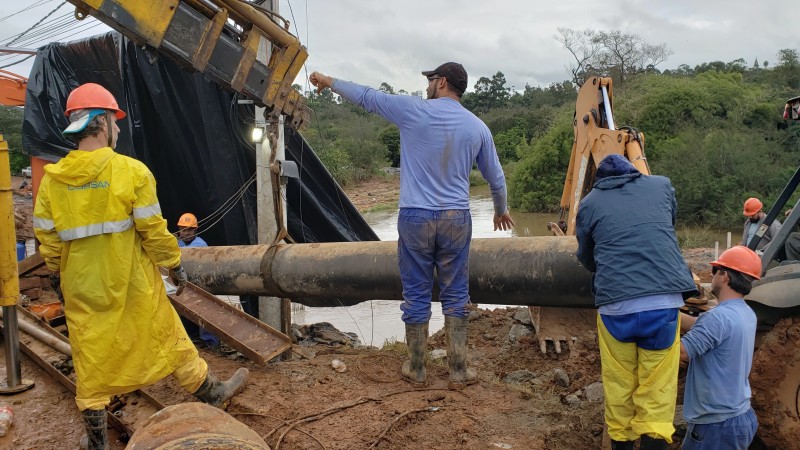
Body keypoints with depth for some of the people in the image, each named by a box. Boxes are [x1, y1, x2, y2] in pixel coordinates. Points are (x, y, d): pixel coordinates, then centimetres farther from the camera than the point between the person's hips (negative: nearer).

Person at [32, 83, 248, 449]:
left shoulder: (52, 178, -5)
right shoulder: (131, 171, -16)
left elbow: (46, 238, 1)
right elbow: (153, 230, -13)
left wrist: (63, 271, 18)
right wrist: (174, 265, 1)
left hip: (82, 291, 3)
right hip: (133, 286, -3)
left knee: (91, 357, 15)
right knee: (168, 340, 13)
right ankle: (211, 394, 32)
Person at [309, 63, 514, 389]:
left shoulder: (413, 110, -5)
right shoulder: (477, 127, 5)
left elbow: (365, 96, 6)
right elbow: (496, 178, 14)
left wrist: (329, 81, 22)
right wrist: (501, 211, 32)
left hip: (415, 217, -2)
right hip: (456, 219, 2)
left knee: (416, 295, 7)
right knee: (455, 296, 10)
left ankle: (416, 369, 18)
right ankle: (458, 371, 15)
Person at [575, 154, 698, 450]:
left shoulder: (589, 203, 10)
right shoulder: (662, 185, 14)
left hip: (615, 306, 0)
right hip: (664, 302, 1)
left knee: (618, 387, 14)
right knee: (657, 389, 7)